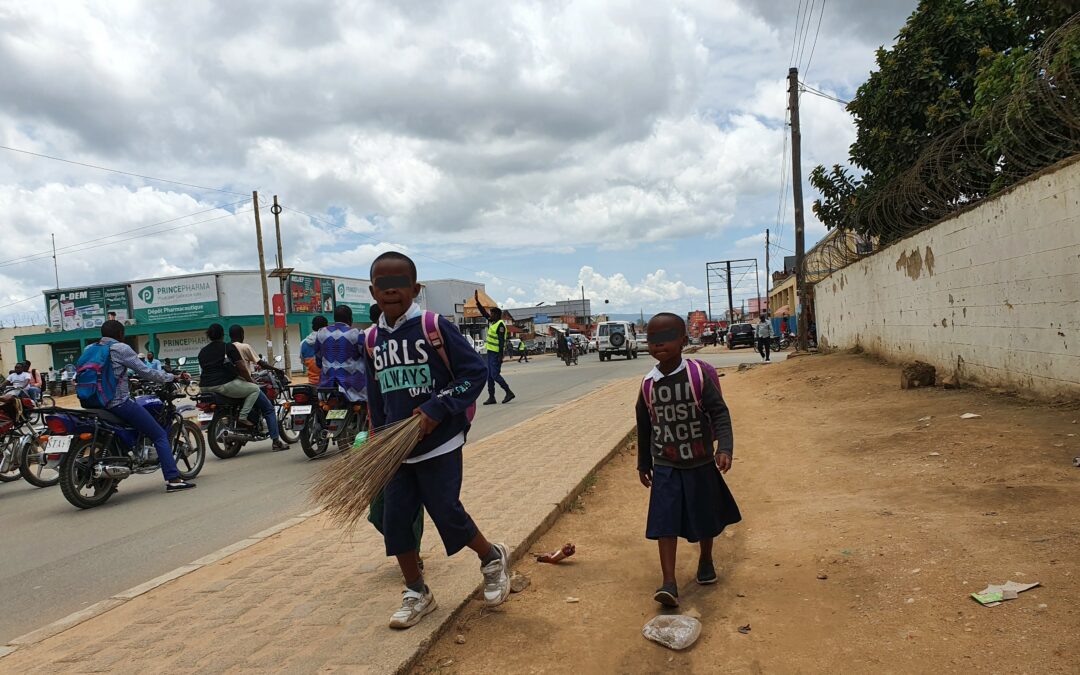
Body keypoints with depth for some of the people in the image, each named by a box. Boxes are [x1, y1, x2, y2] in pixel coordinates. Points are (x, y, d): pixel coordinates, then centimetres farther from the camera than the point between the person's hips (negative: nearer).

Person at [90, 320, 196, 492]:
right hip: (120, 403, -8)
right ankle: (173, 479, -11)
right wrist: (171, 377, 5)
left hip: (97, 404, 8)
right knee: (160, 435, -3)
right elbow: (145, 372, -8)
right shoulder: (121, 348, -7)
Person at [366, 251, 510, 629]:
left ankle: (492, 559, 28)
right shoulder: (373, 339, 6)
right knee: (394, 520, 5)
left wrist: (437, 409, -20)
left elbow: (475, 371, -13)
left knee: (447, 513, -2)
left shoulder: (433, 327, -11)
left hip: (439, 444, -5)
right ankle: (416, 594, 26)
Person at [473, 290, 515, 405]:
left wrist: (500, 356, -25)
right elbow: (483, 312, 22)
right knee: (490, 376, 9)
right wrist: (477, 301, 19)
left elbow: (501, 341, -20)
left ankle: (509, 393, -1)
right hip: (490, 352, 10)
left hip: (496, 353, -10)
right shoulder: (492, 322, 12)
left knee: (495, 375, -10)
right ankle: (491, 397, 13)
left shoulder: (500, 325, -15)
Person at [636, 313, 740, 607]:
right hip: (665, 466, 1)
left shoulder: (699, 375, -13)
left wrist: (724, 447, -30)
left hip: (700, 463, -1)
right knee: (665, 522, -8)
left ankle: (706, 560, 42)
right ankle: (669, 582, -6)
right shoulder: (649, 383, -4)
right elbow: (644, 426, 7)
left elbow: (719, 413, -15)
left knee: (706, 516, 16)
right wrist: (644, 464, 13)